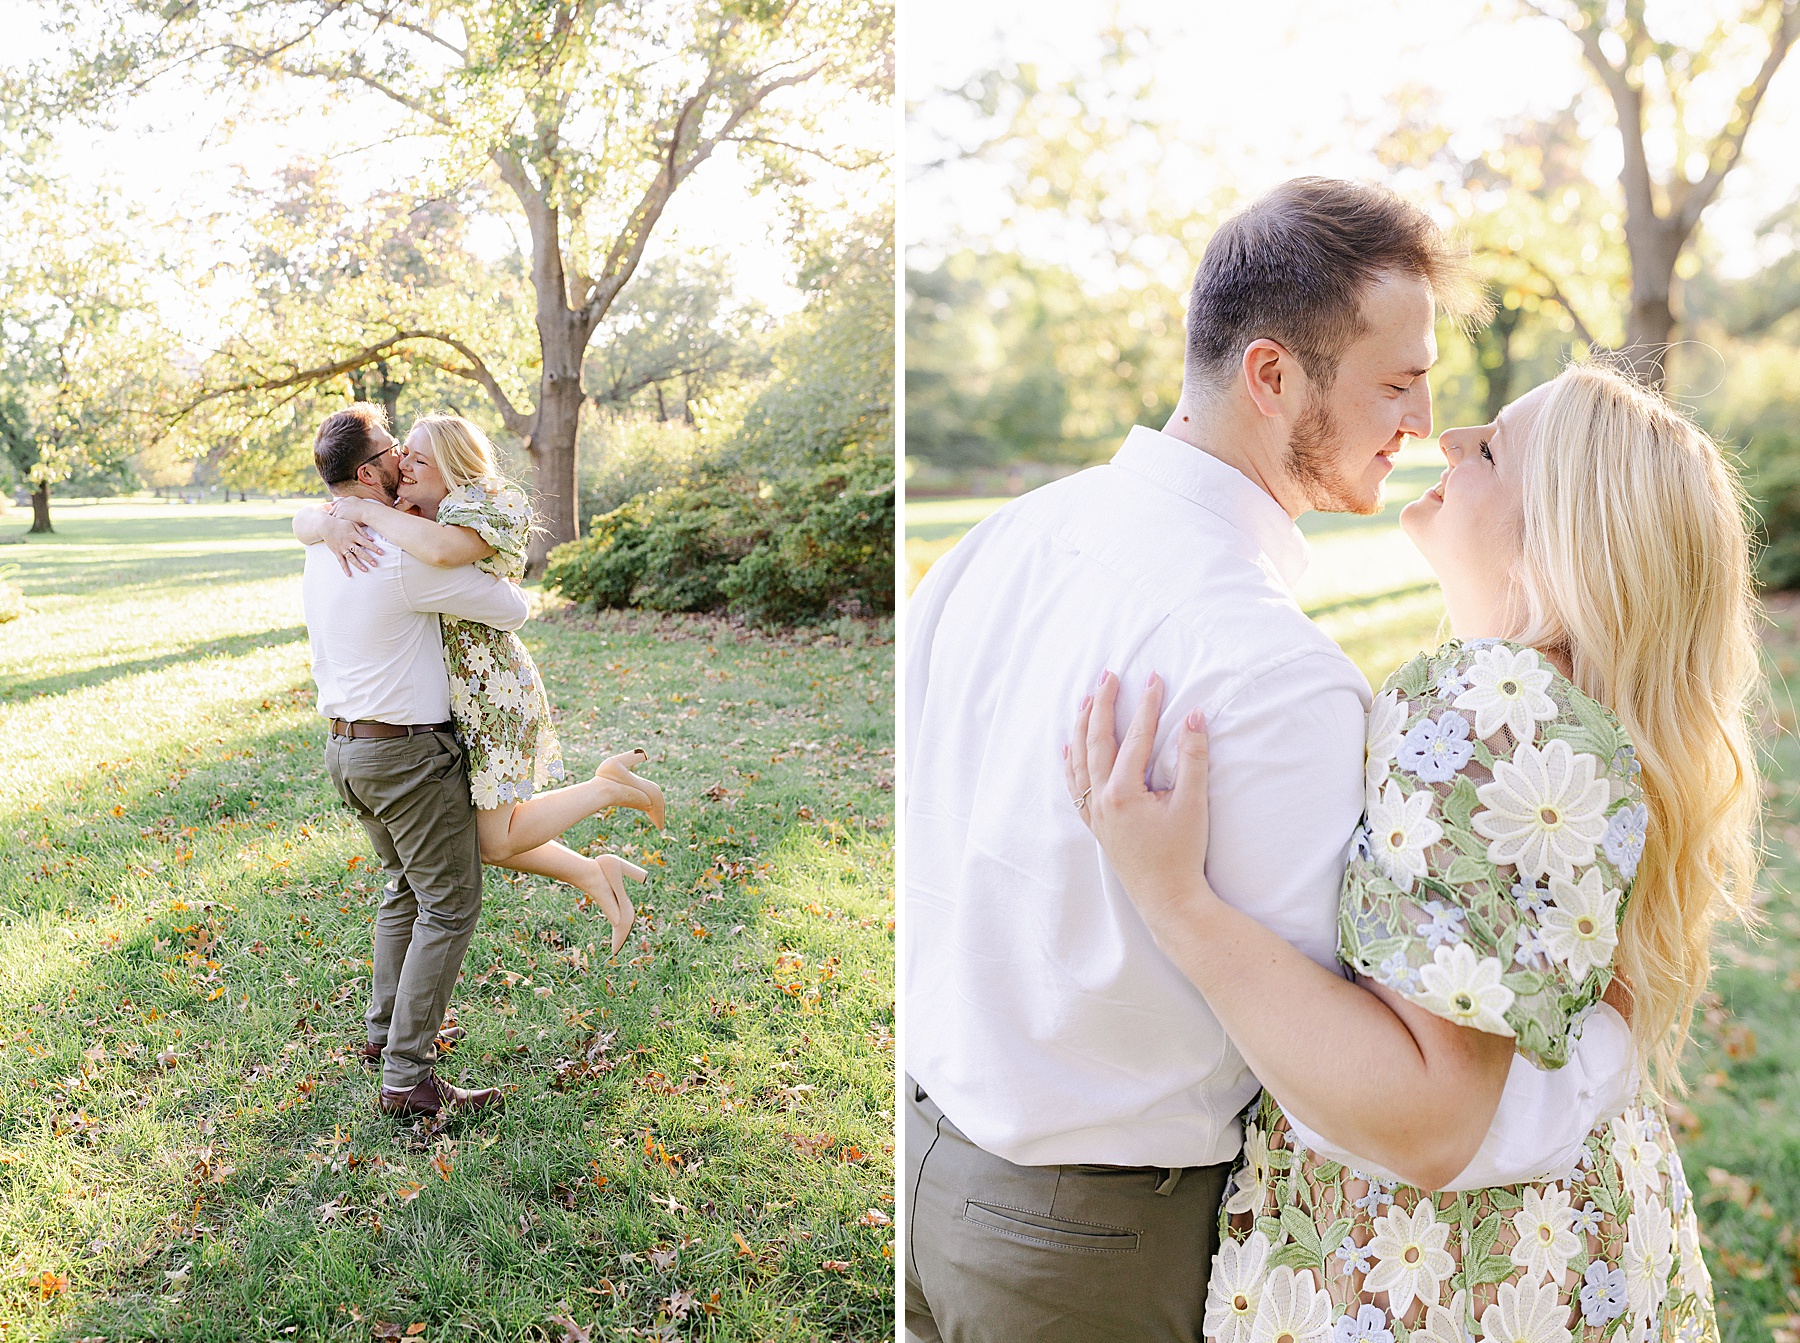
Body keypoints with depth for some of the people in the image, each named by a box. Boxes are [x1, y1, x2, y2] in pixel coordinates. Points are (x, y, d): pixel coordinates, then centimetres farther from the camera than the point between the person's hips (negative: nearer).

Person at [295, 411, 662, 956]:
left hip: (490, 690, -8)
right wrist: (332, 525, -22)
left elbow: (442, 548, -39)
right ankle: (592, 874, 26)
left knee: (493, 842, -2)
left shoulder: (489, 509, -16)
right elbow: (301, 520, 2)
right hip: (442, 692, 9)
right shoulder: (398, 512, 5)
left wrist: (367, 512, -26)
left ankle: (610, 786, 14)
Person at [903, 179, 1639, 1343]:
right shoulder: (1276, 675, -29)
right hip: (1085, 1243, -6)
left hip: (928, 1147, 7)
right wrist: (1632, 1011, -10)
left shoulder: (998, 537, -6)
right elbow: (1427, 1131, -26)